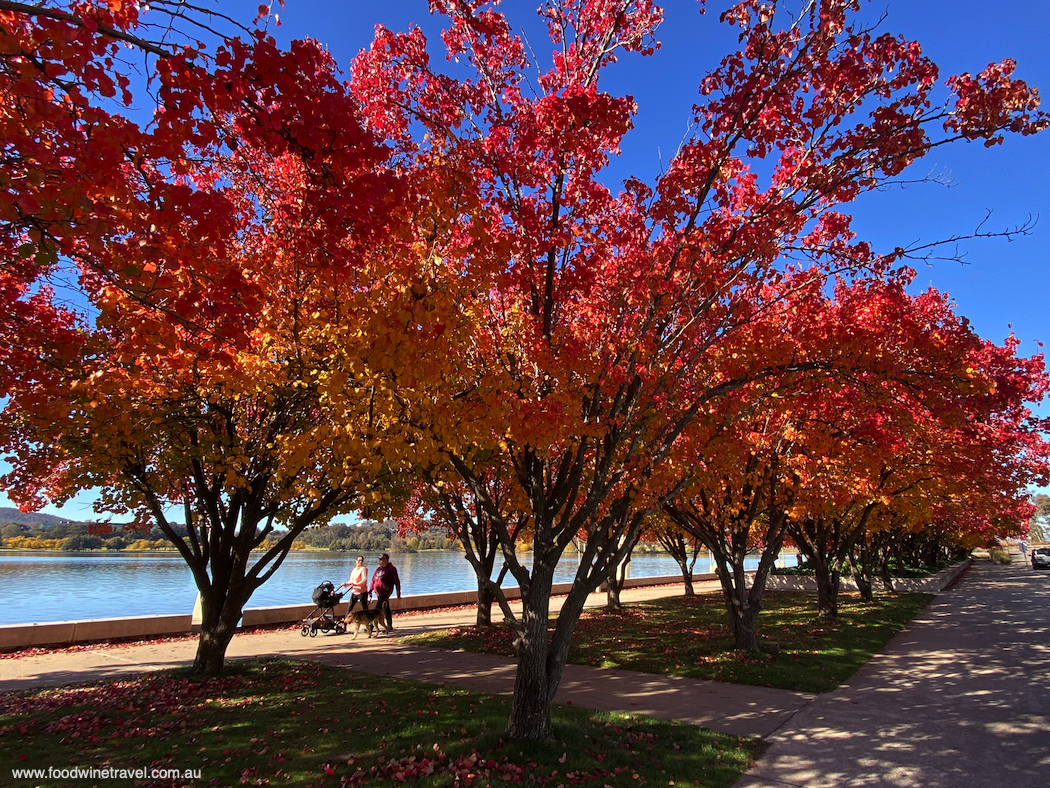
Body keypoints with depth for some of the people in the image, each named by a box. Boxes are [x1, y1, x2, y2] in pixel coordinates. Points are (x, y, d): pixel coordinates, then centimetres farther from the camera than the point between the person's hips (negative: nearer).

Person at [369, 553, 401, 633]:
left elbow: (397, 582, -5)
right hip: (378, 593, 7)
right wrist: (371, 590, 8)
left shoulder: (391, 569, -7)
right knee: (386, 610, 14)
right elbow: (373, 580, 18)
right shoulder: (379, 569, 14)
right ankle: (389, 627, 21)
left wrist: (398, 594, -4)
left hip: (385, 592, -7)